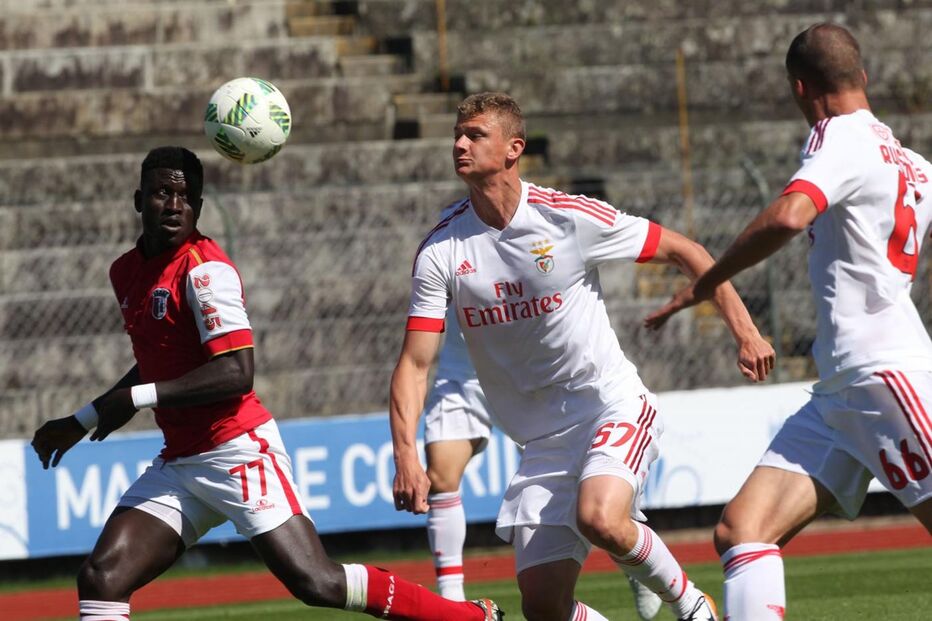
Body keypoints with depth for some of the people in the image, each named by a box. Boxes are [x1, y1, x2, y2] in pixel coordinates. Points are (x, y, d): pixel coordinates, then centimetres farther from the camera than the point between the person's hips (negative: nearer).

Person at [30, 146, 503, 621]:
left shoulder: (204, 269, -12)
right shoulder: (126, 271, 13)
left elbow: (236, 374, -21)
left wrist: (137, 398, -19)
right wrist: (84, 419, 29)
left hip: (237, 452, -8)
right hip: (179, 461, 8)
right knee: (100, 580, -7)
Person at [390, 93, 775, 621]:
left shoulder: (569, 217, -11)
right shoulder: (441, 252, -3)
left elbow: (684, 251, 0)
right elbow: (415, 363, -3)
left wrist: (745, 333, -4)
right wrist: (406, 455, -18)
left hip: (612, 406, -4)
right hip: (542, 445, 4)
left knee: (600, 519, -33)